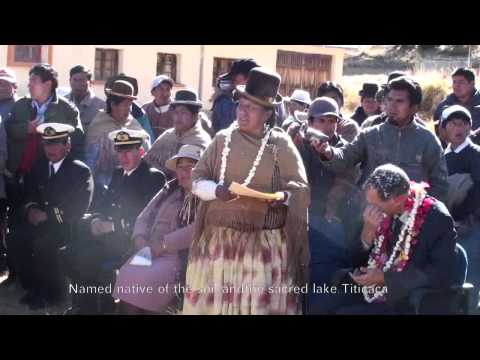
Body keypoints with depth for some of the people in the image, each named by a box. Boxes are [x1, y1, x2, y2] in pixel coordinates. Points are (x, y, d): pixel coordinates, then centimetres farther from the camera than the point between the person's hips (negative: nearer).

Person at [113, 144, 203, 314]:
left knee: (144, 279, -27)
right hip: (154, 254, 6)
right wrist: (141, 241, -2)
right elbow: (145, 217, 18)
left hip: (183, 258, -6)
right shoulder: (169, 191, 20)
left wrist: (164, 244, -16)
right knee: (126, 274, -20)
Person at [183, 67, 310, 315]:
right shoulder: (223, 139, 4)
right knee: (213, 300, 6)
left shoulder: (281, 144, -1)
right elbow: (197, 180, 5)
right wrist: (217, 190, -16)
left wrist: (283, 196, -20)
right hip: (220, 238, 2)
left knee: (260, 302, -1)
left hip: (264, 243, -2)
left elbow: (301, 188, 2)